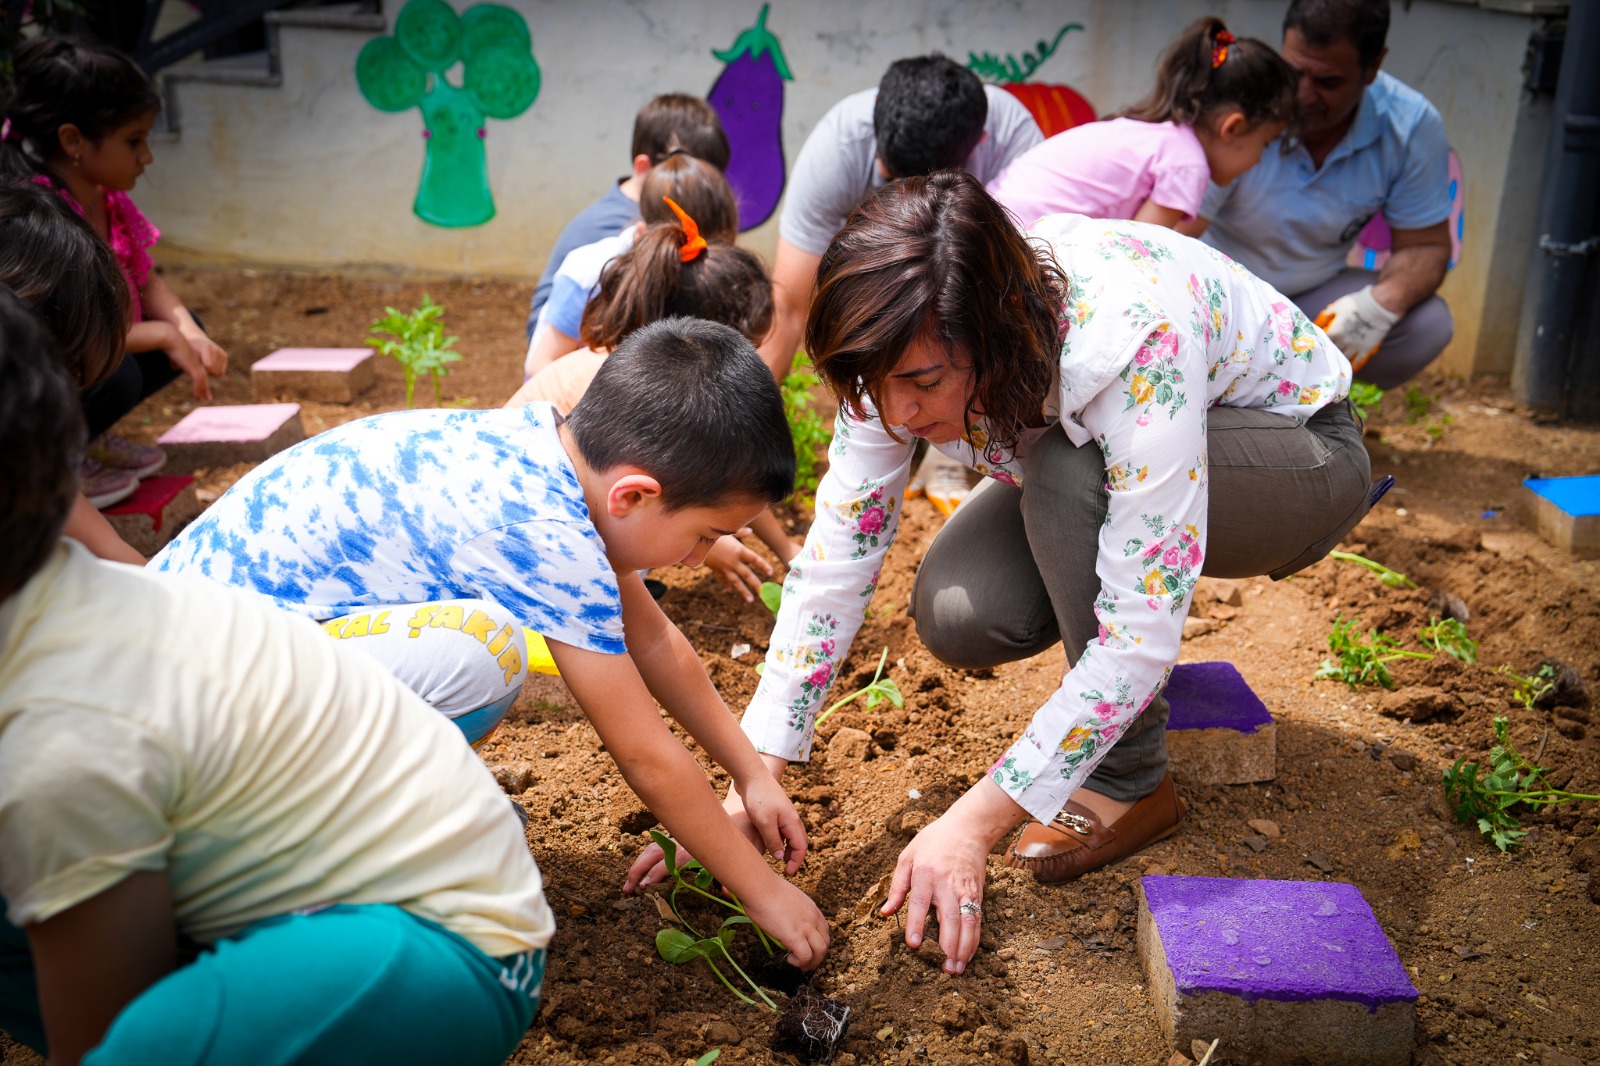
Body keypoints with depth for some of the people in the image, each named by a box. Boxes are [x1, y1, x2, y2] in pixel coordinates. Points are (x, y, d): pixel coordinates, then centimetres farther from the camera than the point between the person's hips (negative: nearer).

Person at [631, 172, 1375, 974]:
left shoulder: (1137, 346, -40)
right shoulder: (914, 345, -23)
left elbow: (1144, 633, -38)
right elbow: (838, 550, -18)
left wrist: (973, 824, -37)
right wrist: (756, 777, -24)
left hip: (1305, 457, -5)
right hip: (1092, 463, 5)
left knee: (1066, 476, -36)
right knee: (957, 615, -22)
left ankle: (1130, 783, -16)